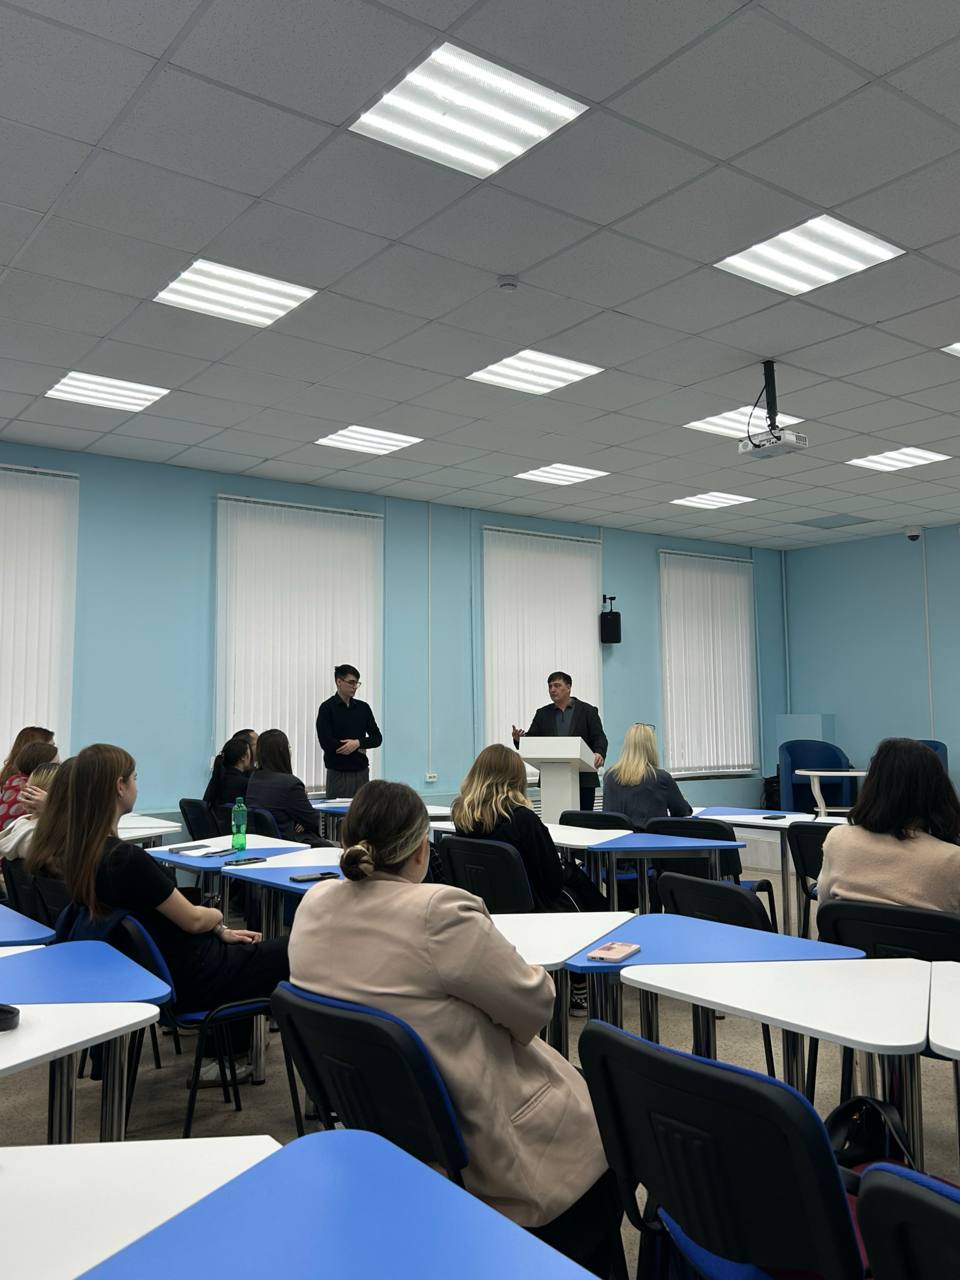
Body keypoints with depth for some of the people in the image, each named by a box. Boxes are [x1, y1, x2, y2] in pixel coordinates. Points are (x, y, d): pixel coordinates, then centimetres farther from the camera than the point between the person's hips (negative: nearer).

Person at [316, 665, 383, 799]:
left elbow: (377, 738, 6)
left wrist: (358, 743, -14)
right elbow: (326, 743, -14)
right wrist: (360, 749, -7)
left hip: (362, 772, 4)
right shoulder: (327, 708, -5)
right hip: (338, 773, -4)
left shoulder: (363, 708, 9)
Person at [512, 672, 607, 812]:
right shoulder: (543, 714, 13)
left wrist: (599, 753, -23)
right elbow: (531, 740, 9)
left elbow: (599, 738, -2)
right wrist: (519, 739, -14)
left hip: (583, 780, -2)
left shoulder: (588, 711, 5)